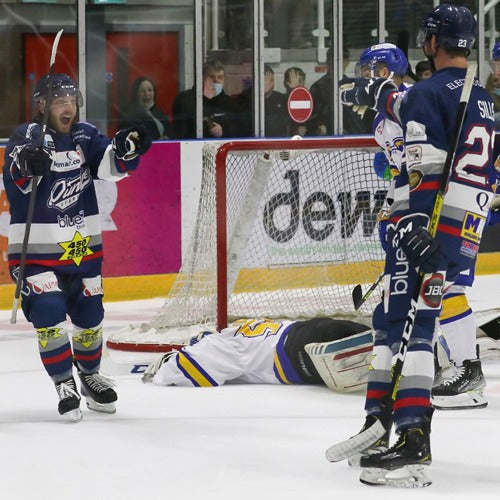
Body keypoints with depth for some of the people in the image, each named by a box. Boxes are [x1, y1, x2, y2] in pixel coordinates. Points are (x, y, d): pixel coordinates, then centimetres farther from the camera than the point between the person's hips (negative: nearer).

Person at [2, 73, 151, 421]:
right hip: (36, 247, -5)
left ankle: (89, 374, 36)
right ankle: (64, 383, -4)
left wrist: (126, 148, -32)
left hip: (84, 246, 5)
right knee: (48, 312, -17)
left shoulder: (85, 136, 2)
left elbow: (111, 165, -10)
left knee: (89, 314, 14)